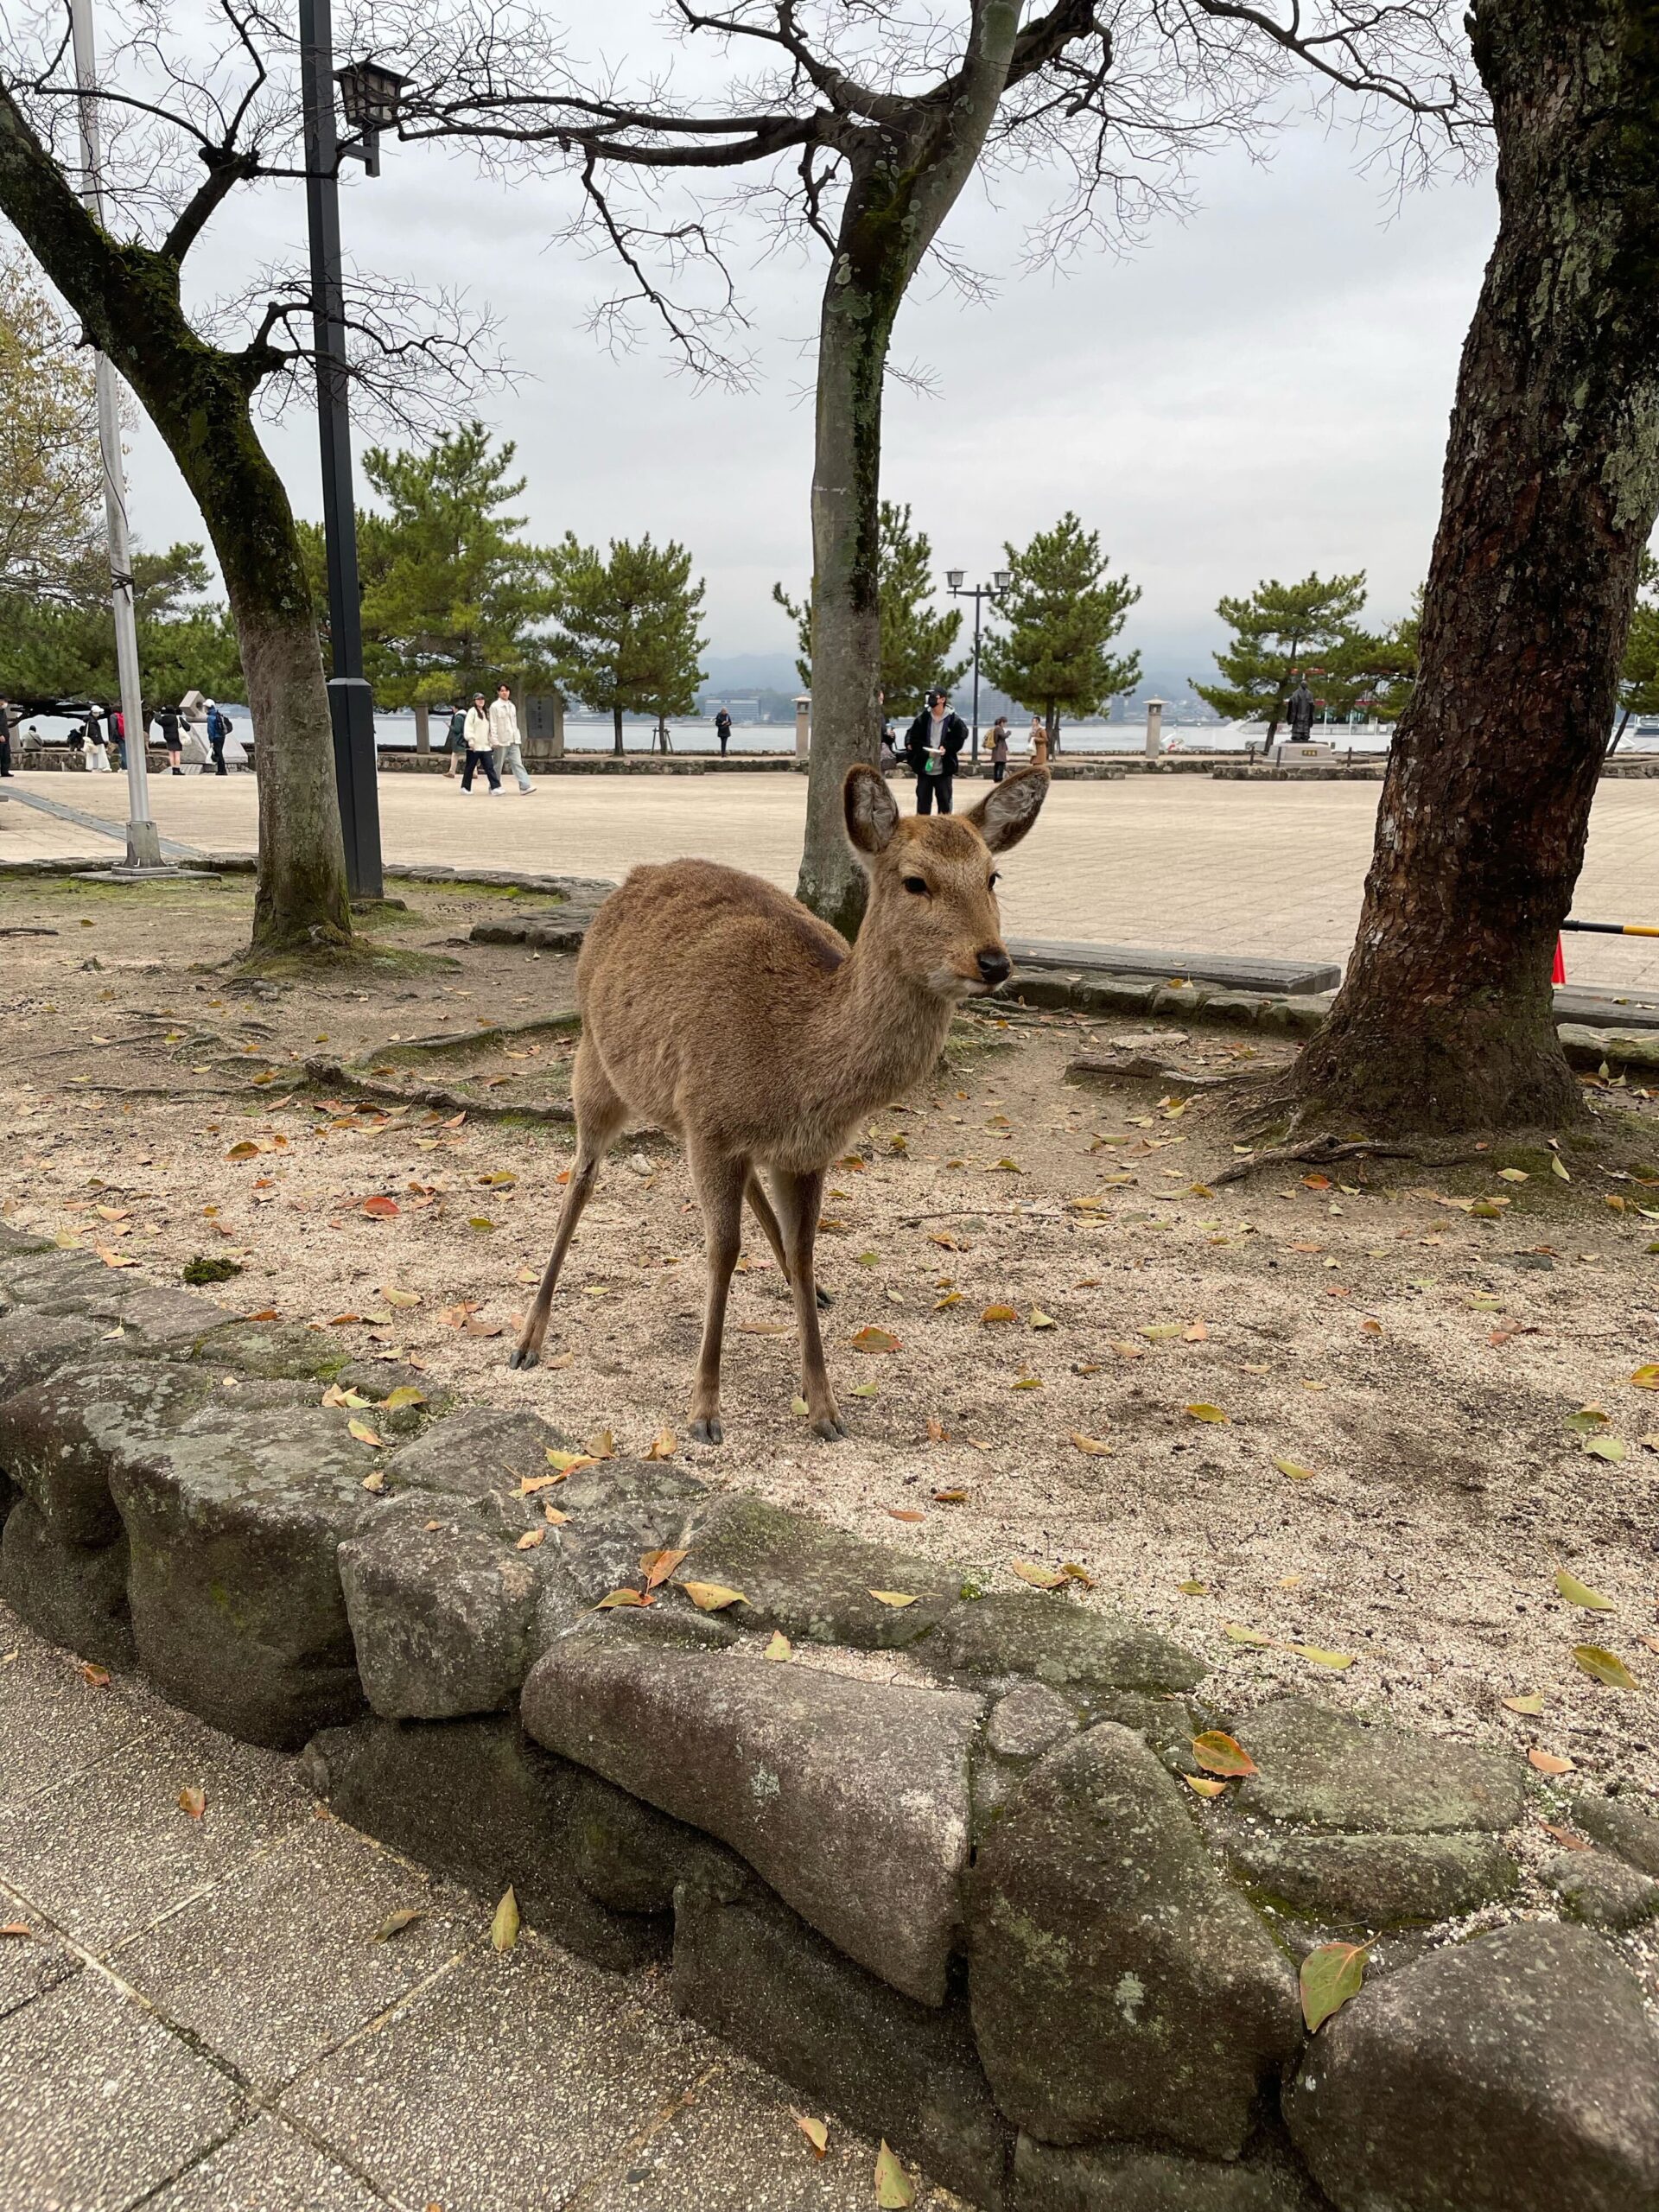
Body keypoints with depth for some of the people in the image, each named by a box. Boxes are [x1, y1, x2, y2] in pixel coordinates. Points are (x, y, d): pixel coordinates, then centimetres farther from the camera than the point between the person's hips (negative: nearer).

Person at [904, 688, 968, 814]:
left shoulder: (954, 720, -6)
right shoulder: (922, 718, -1)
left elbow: (960, 739, 0)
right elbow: (912, 738, 2)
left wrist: (946, 748, -16)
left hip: (944, 770, -2)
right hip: (924, 768, 2)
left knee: (944, 801, 6)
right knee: (923, 801, 8)